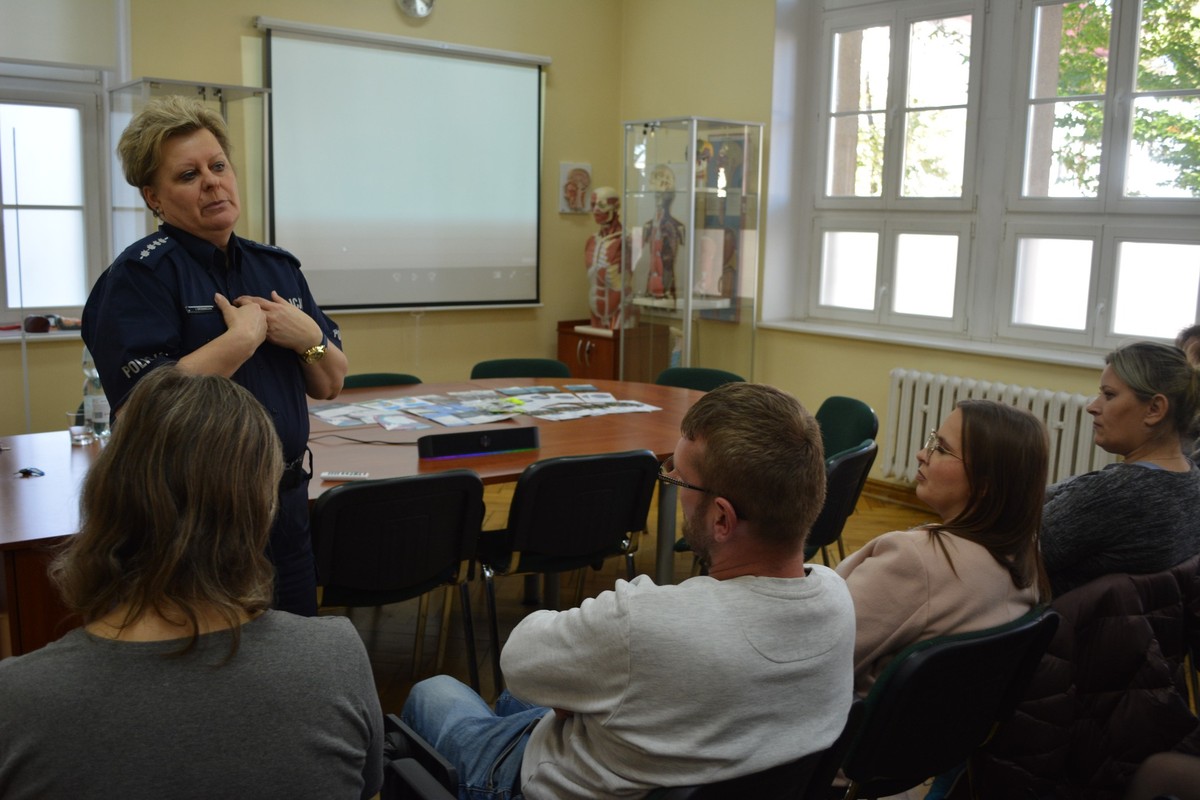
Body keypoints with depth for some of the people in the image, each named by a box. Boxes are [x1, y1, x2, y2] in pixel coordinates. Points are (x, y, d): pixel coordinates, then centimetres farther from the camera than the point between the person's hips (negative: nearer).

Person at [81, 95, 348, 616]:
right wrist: (243, 337, -19)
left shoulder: (277, 267, 8)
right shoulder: (138, 276, -11)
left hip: (286, 500, 6)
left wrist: (308, 336, -8)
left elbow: (330, 386, 11)